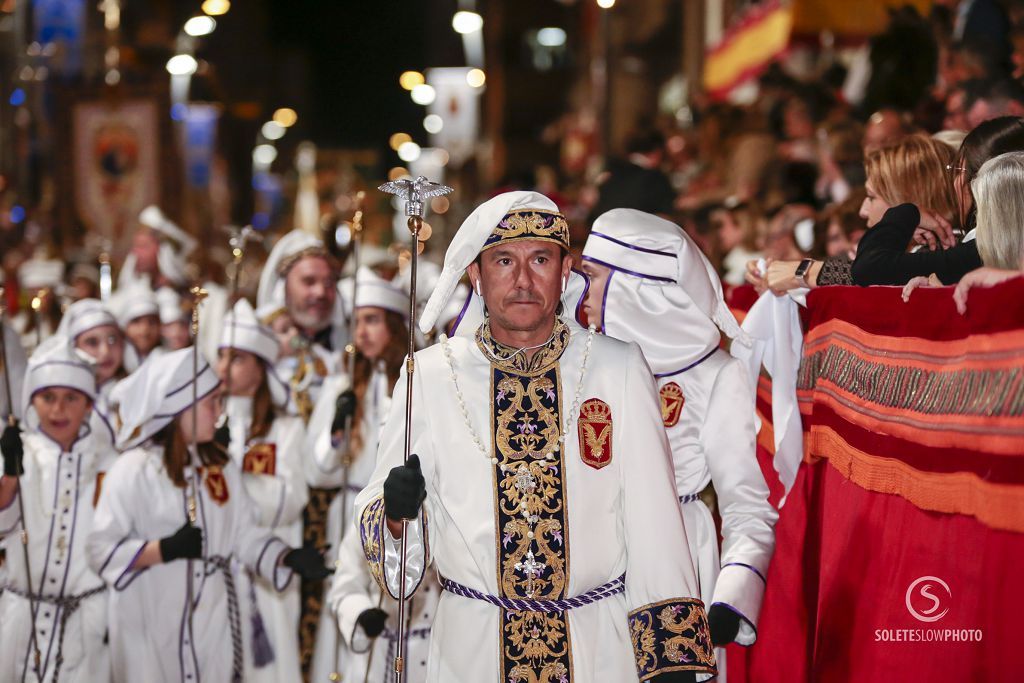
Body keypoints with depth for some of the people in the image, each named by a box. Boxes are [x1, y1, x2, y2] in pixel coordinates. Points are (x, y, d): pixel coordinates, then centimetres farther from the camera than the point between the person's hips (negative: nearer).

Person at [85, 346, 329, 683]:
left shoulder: (219, 467, 8)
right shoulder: (134, 470, -10)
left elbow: (246, 534, 8)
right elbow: (101, 549, -13)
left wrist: (288, 557, -9)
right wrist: (165, 550, -22)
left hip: (213, 623, 5)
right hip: (152, 628, -5)